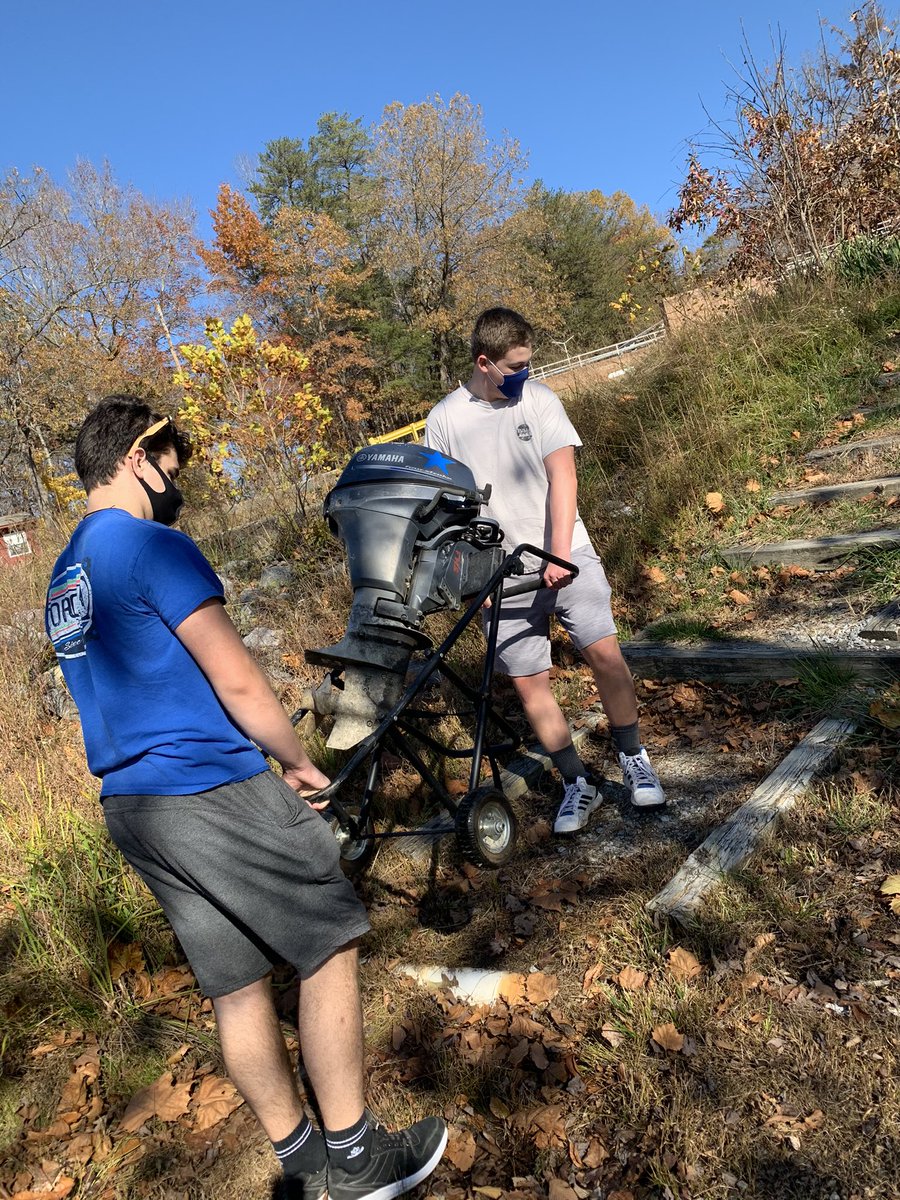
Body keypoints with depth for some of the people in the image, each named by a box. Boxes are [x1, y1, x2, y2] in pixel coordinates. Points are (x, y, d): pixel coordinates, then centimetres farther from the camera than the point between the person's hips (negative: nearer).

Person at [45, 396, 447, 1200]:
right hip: (212, 792, -9)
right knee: (330, 947, 5)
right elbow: (237, 682, -17)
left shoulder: (65, 576, 16)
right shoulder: (154, 546, -13)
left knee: (236, 985, 16)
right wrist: (299, 764, -2)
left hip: (131, 807, 9)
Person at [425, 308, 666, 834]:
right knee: (529, 683, 2)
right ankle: (578, 784, 17)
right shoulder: (444, 420, 0)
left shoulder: (538, 398, 0)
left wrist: (560, 552, -17)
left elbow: (562, 477, -7)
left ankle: (634, 758, 14)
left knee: (605, 653, -9)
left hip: (566, 556, 0)